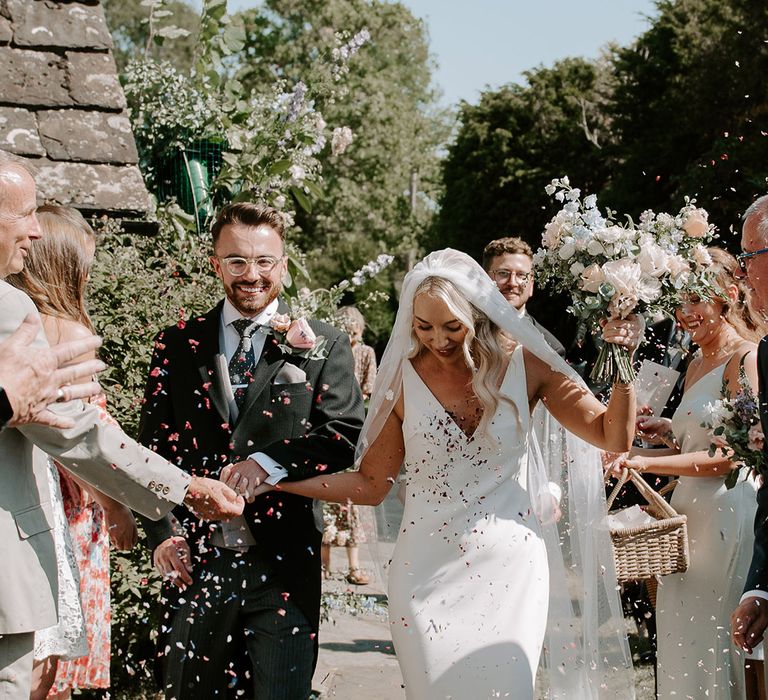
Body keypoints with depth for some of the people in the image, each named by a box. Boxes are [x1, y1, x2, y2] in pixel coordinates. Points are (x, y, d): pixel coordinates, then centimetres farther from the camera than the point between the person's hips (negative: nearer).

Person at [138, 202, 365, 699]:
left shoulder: (323, 346, 4)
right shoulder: (178, 346, 9)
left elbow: (346, 434, -4)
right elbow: (153, 447, 8)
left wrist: (269, 461, -19)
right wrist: (163, 531, -4)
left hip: (283, 562, -2)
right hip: (194, 559, 2)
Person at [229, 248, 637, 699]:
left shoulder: (526, 366, -3)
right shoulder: (404, 378, -2)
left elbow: (614, 438, -1)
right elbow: (371, 483, 4)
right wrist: (276, 478, -6)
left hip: (509, 571, 0)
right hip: (429, 573, 0)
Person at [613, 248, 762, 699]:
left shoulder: (748, 358, -10)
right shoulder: (697, 365, 16)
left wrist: (645, 462, -19)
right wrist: (668, 434, 4)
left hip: (728, 512, -8)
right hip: (690, 510, 8)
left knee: (711, 636, -4)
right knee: (682, 637, 8)